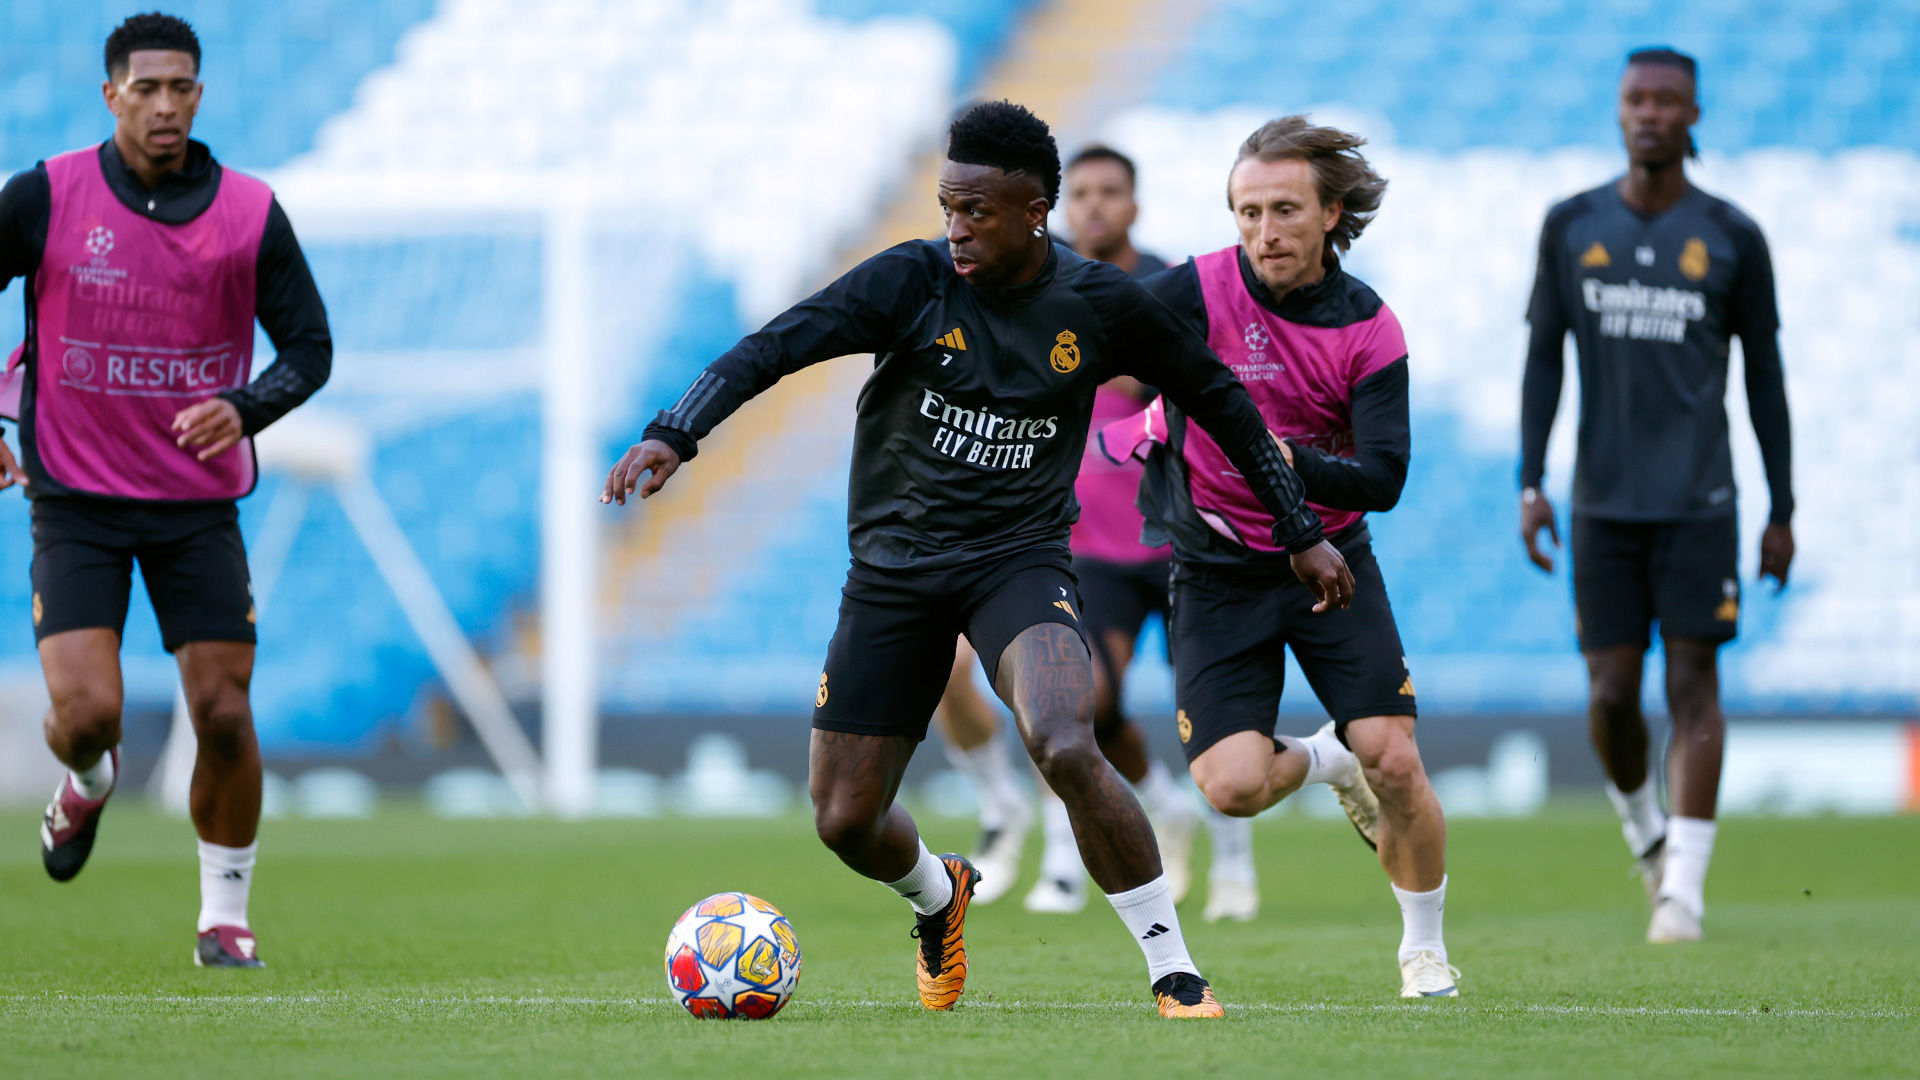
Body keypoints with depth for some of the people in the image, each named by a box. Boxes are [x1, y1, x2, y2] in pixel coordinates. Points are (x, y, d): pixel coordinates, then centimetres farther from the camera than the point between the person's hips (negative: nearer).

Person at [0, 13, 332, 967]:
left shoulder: (250, 213, -3)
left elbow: (310, 347, 1)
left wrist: (243, 410, -18)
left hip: (199, 503, 1)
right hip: (77, 502, -1)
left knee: (224, 713, -5)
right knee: (85, 711, -14)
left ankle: (225, 914, 13)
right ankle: (88, 784, 24)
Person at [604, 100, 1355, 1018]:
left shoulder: (1101, 306, -5)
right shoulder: (911, 282, -10)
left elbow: (1217, 399, 9)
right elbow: (771, 349, -18)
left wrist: (1302, 533, 12)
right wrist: (673, 434, -34)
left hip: (1019, 562, -2)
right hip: (894, 567, 2)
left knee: (1067, 750, -31)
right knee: (843, 820, 2)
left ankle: (1173, 971, -16)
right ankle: (936, 896, 40)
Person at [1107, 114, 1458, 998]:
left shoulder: (1369, 329, -9)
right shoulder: (1198, 291, -14)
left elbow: (1383, 481, -15)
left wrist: (1286, 460, -31)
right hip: (1217, 569, -1)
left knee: (1394, 763, -9)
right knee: (1231, 786, -14)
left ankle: (1424, 949, 16)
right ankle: (1323, 760, 24)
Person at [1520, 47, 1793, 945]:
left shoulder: (1731, 239, 1)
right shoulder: (1571, 227, 5)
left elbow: (1765, 375, 7)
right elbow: (1542, 359, 9)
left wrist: (1783, 510, 6)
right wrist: (1531, 485, 0)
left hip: (1699, 502, -1)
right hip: (1602, 502, 1)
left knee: (1694, 682, -8)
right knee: (1612, 693, 0)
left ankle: (1684, 888, -8)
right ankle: (1642, 828, 29)